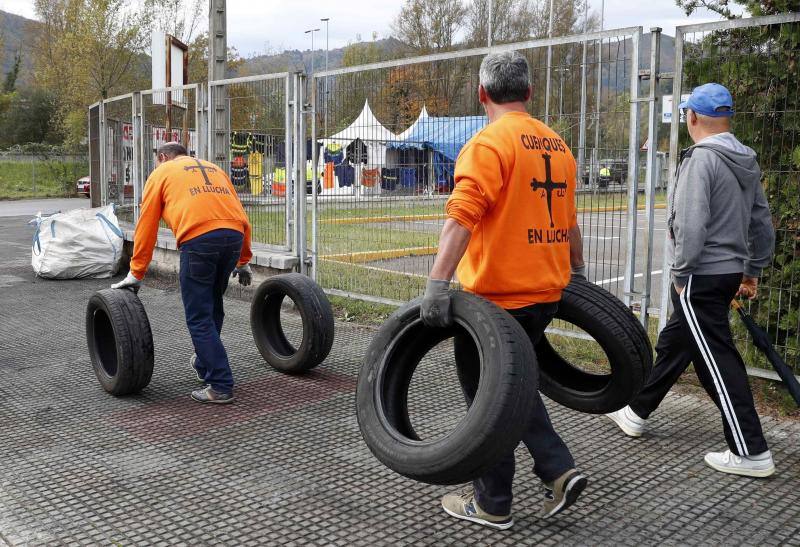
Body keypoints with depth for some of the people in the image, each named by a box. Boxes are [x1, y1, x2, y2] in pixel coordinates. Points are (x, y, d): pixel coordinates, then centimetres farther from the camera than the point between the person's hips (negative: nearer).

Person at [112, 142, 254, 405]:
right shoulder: (214, 169, 33)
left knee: (199, 317, 3)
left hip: (199, 238, -5)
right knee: (213, 305, 26)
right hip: (234, 235, 6)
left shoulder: (161, 172, 21)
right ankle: (204, 363, 40)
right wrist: (243, 262, 33)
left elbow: (146, 226, 16)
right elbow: (241, 216, 27)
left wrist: (135, 274, 20)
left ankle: (220, 386, 2)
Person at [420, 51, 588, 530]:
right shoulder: (557, 145, 11)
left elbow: (461, 218, -25)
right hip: (546, 292, 8)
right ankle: (559, 470, 16)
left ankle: (492, 505, 19)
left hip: (498, 295, -7)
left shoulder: (489, 143, -12)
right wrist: (578, 273, 31)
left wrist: (438, 284, -28)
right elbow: (569, 221, 20)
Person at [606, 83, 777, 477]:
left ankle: (750, 452, 2)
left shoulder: (701, 159, -16)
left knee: (718, 361, -3)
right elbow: (763, 223, 15)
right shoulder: (747, 162, 11)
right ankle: (636, 412, 34)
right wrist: (753, 271, 22)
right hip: (730, 273, 10)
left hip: (701, 278, -10)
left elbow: (691, 225, -23)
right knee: (673, 344, 19)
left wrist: (681, 274, -12)